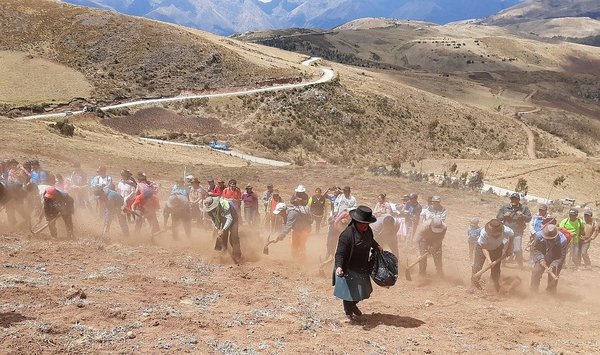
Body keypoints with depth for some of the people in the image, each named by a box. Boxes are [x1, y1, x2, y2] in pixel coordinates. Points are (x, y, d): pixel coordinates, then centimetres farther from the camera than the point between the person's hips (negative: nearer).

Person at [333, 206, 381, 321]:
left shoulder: (368, 230, -6)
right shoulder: (347, 234, -29)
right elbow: (340, 253, -27)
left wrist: (377, 246, 7)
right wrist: (339, 266, -39)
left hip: (362, 268, 7)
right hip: (349, 269, -7)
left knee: (362, 289, 20)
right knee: (349, 290, 7)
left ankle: (353, 305, 49)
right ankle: (348, 312, 33)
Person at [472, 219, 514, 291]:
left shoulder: (506, 230, -36)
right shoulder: (484, 233, -43)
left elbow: (512, 235, -10)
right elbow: (484, 248, -33)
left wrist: (510, 249, -4)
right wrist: (488, 259, -44)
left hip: (497, 248, 2)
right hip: (482, 246, -2)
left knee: (496, 268, 3)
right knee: (477, 266, -6)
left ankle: (497, 287, 19)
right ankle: (473, 284, 10)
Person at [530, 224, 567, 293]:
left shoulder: (562, 240, -27)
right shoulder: (539, 236, -24)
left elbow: (561, 257, -20)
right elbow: (534, 249, -9)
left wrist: (552, 266, -28)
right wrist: (541, 259, -22)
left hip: (555, 261, -1)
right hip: (541, 260, 1)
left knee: (553, 277, -1)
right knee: (536, 271, -12)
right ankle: (533, 291, 3)